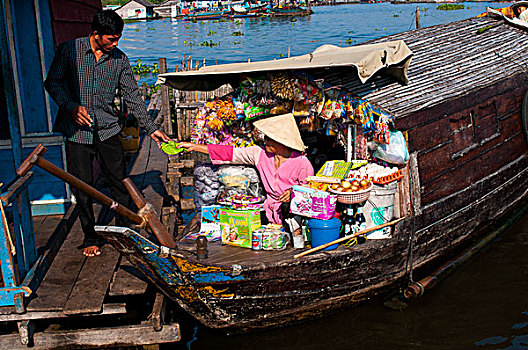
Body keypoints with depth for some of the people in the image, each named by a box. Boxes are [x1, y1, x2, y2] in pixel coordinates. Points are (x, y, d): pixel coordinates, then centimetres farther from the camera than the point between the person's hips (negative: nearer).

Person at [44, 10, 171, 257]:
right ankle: (90, 238, 18)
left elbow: (132, 97, 8)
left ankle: (124, 230, 22)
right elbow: (52, 82, 2)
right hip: (77, 131, -2)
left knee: (121, 183, 2)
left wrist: (151, 128, 4)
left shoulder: (120, 59, 4)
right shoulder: (69, 50, -3)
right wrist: (71, 106, -14)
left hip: (107, 129, 2)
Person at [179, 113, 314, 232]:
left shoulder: (301, 162, -11)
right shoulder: (260, 153, 0)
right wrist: (193, 146, 4)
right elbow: (231, 153, 4)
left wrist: (293, 193, -24)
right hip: (271, 212, 4)